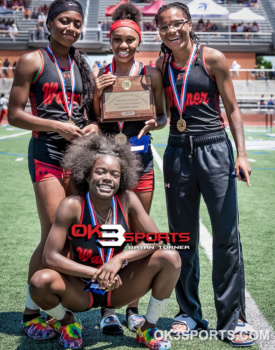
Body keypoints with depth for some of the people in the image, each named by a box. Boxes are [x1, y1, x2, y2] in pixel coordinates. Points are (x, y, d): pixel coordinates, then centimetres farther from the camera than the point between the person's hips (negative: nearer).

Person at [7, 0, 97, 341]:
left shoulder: (80, 65, 17)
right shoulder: (33, 61, 0)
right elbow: (14, 114, -5)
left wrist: (92, 126, 1)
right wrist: (59, 126, -14)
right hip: (47, 153, -6)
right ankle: (31, 313, 8)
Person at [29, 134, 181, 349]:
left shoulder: (127, 199, -11)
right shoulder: (72, 206, -19)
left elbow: (158, 239, -12)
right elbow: (50, 257, -22)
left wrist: (120, 259, -27)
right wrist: (96, 274, -29)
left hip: (118, 289, 2)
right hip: (81, 291, -2)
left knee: (170, 258, -18)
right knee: (41, 282, -33)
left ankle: (148, 329, 4)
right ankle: (67, 321, 4)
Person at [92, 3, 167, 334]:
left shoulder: (150, 74, 3)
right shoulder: (99, 75, 3)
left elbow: (162, 117, 8)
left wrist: (153, 123, -14)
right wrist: (96, 94, -13)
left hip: (140, 158, 1)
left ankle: (133, 307, 19)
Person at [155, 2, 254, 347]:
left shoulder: (213, 59, -2)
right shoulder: (160, 65, 8)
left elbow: (232, 109, 0)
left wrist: (241, 154, -8)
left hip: (214, 149, -3)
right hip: (177, 152, 3)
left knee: (226, 235, -3)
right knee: (182, 237, 8)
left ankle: (232, 319, 8)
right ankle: (189, 312, 22)